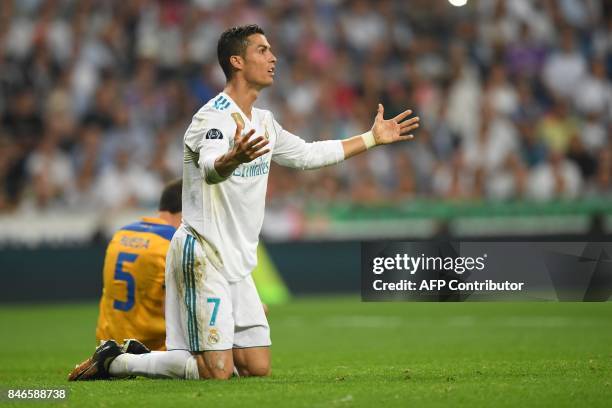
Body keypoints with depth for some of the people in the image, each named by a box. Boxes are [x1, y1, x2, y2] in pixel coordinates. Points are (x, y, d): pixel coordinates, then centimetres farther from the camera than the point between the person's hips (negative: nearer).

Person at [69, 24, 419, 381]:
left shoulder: (263, 122, 13)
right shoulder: (214, 118, -16)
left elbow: (308, 154, 26)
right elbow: (210, 169, -36)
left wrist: (373, 138, 25)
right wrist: (233, 158, -59)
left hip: (238, 264, 9)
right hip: (203, 256, -9)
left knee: (258, 369, 5)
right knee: (217, 373, -16)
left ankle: (142, 355, 19)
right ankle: (113, 361, 2)